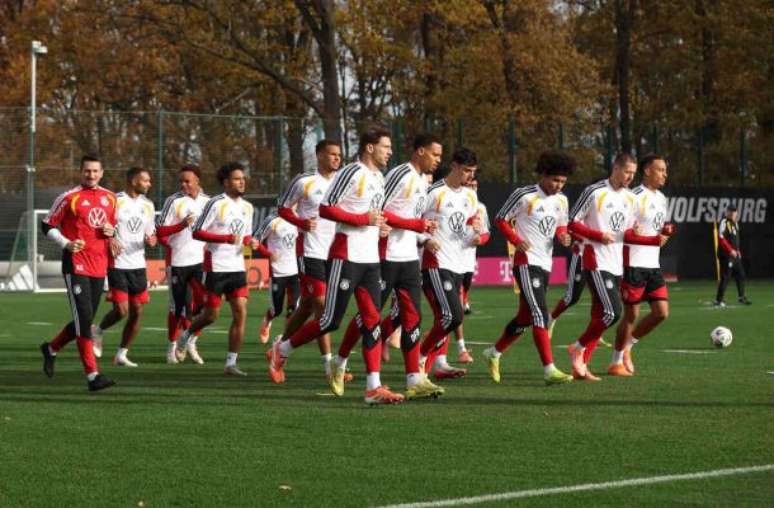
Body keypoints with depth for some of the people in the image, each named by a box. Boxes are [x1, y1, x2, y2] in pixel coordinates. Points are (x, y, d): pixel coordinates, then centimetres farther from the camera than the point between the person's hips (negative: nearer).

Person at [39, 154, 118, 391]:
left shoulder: (110, 198, 10)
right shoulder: (68, 198, -6)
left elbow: (114, 225, 24)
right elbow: (48, 226, 0)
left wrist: (111, 231, 0)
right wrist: (66, 243, -15)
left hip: (99, 267, 6)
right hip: (76, 265, -6)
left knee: (85, 320, 12)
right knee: (84, 320, -12)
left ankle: (51, 349, 37)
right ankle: (93, 375, -14)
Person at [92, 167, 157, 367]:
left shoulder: (148, 205, 12)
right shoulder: (115, 201, -8)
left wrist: (151, 240, -4)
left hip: (138, 265, 6)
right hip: (118, 264, -6)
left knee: (137, 312, 3)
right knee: (121, 311, -12)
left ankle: (122, 354, 15)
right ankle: (98, 331, 18)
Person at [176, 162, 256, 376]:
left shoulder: (247, 207, 12)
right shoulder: (216, 204, -10)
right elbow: (197, 232, -12)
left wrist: (250, 242, 0)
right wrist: (226, 239, -22)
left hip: (237, 267, 6)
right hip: (215, 267, -6)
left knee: (241, 312, -7)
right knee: (211, 315, 1)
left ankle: (231, 363, -3)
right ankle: (185, 335, 33)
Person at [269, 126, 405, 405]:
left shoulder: (379, 178, 17)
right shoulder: (352, 173, -12)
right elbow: (326, 208, -17)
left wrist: (378, 226, 11)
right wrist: (365, 219, -18)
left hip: (370, 258, 8)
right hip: (347, 256, -8)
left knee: (372, 320, 0)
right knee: (331, 321, -5)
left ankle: (374, 387, -2)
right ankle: (281, 351, 15)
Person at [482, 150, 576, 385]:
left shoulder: (561, 200, 10)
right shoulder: (524, 195, -11)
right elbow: (501, 219, -4)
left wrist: (562, 235, -1)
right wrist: (517, 241, -17)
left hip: (545, 264, 8)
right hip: (526, 262, -8)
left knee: (525, 317, 14)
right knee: (540, 314, -18)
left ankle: (494, 353, 34)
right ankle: (549, 370, -22)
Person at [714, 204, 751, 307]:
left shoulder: (735, 223, 16)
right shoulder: (724, 222, -13)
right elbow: (721, 238, -21)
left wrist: (737, 250, 17)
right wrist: (731, 250, -24)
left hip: (735, 254, 9)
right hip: (726, 254, -9)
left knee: (740, 275, 13)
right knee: (725, 276, -9)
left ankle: (742, 297, 23)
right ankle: (719, 300, -5)